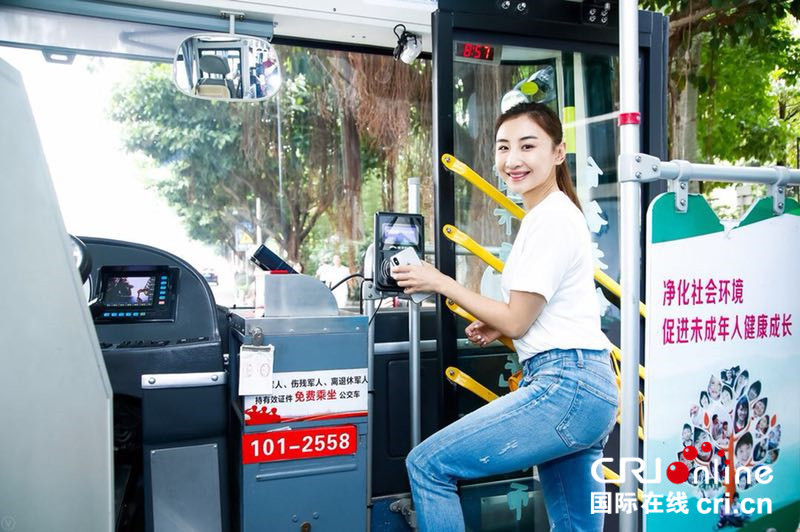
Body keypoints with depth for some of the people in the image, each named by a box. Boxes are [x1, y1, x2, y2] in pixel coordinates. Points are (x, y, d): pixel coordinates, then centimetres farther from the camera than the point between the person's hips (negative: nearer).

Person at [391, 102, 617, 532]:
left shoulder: (550, 218, -12)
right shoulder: (554, 213, 19)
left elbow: (515, 320, -11)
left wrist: (441, 283, -4)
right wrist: (500, 325, 11)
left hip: (565, 387, -11)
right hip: (585, 386, 11)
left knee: (427, 464, -9)